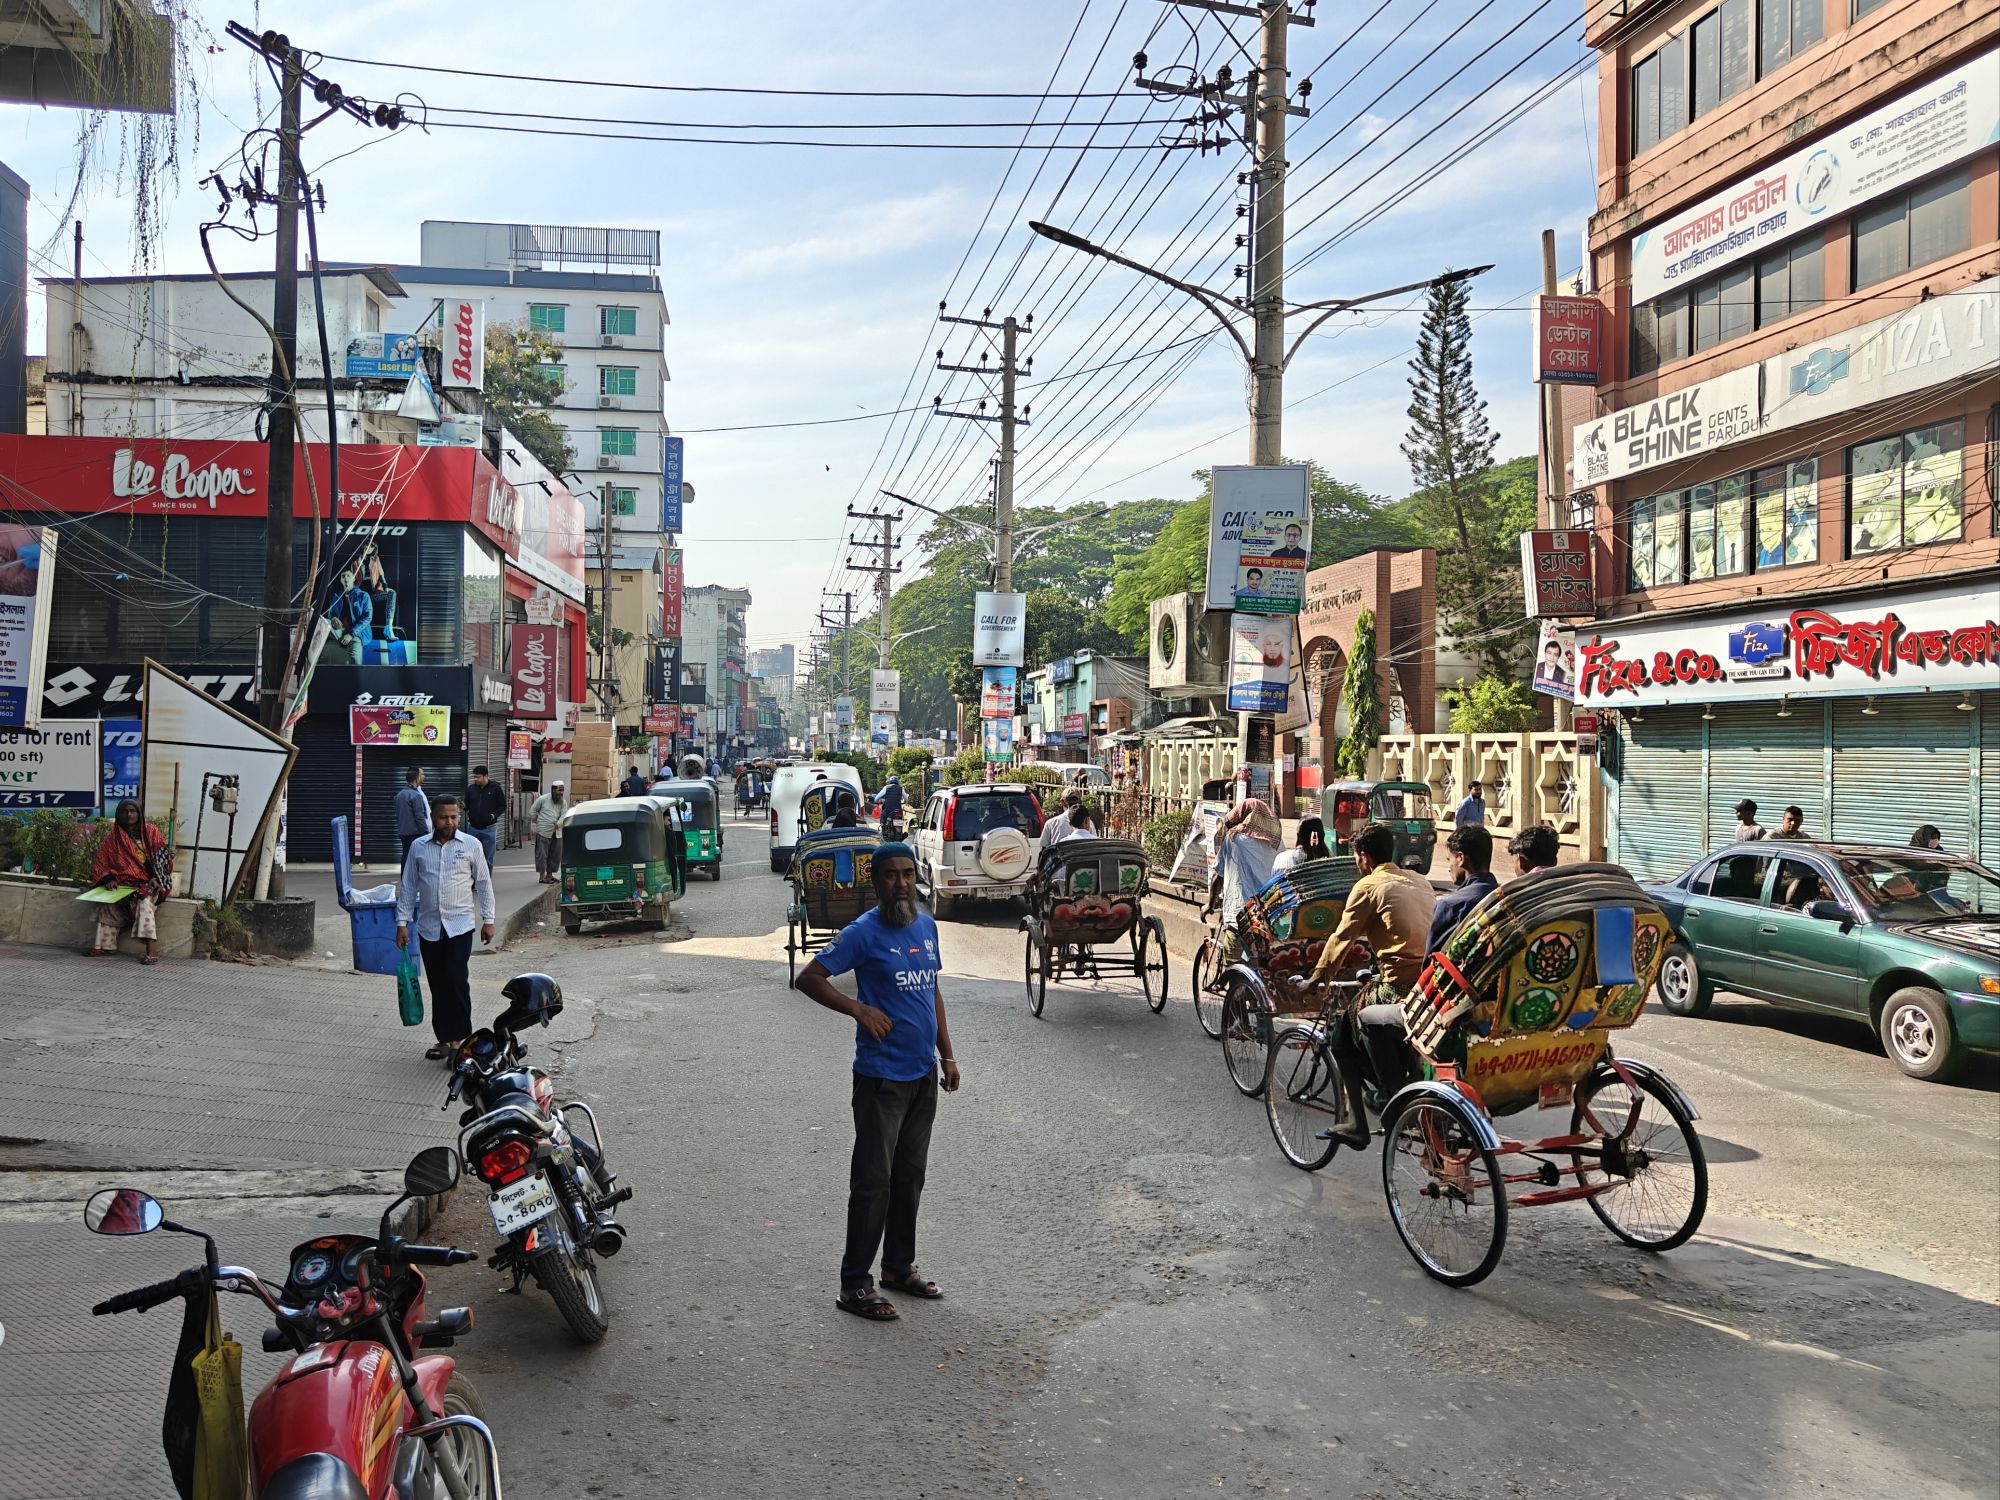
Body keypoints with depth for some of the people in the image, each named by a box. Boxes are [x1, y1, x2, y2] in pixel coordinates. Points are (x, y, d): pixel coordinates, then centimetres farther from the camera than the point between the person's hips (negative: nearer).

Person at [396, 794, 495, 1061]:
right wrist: (402, 922, 5)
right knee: (437, 986, 7)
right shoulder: (418, 848, 7)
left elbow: (483, 884, 6)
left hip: (460, 926, -3)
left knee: (457, 980, -13)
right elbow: (408, 887, 10)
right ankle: (444, 1038, 16)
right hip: (429, 927, 3)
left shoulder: (471, 845, 2)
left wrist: (488, 920, 3)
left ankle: (457, 1038, -7)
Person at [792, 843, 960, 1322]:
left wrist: (946, 1054, 13)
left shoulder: (926, 925, 7)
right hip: (881, 1078, -7)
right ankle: (855, 1284, 8)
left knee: (910, 1177, 16)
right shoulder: (863, 933, -13)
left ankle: (900, 1266, 30)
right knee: (874, 1181, -2)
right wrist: (860, 1009, -23)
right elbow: (809, 978, -14)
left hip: (923, 1074, 7)